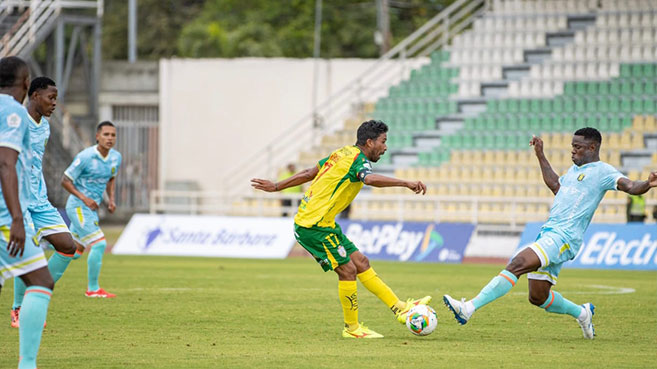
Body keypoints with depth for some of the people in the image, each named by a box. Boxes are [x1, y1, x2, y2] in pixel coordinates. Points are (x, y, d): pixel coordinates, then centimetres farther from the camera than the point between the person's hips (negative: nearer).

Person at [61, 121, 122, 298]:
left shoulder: (116, 157, 3)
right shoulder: (85, 157, -18)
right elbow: (65, 180, -11)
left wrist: (111, 199, 7)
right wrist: (84, 199, -19)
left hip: (91, 208, 8)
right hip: (78, 206, -8)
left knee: (76, 249, 14)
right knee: (99, 244, -16)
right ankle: (93, 289, -6)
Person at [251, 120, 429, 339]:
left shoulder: (344, 153, 13)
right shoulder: (358, 159, -15)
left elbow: (309, 173, 21)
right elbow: (370, 179, -39)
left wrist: (276, 187, 28)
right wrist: (406, 183, -43)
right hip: (315, 225, -10)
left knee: (361, 263, 8)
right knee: (347, 270, -6)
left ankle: (399, 308, 9)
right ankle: (352, 328, 4)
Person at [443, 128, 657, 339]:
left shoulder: (603, 172, -4)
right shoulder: (575, 169, 23)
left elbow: (630, 186, -17)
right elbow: (555, 185, 41)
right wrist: (540, 156, 44)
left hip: (564, 238, -10)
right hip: (548, 233, 10)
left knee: (517, 264, -25)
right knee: (538, 297, 10)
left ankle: (469, 309, -31)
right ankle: (581, 313, 31)